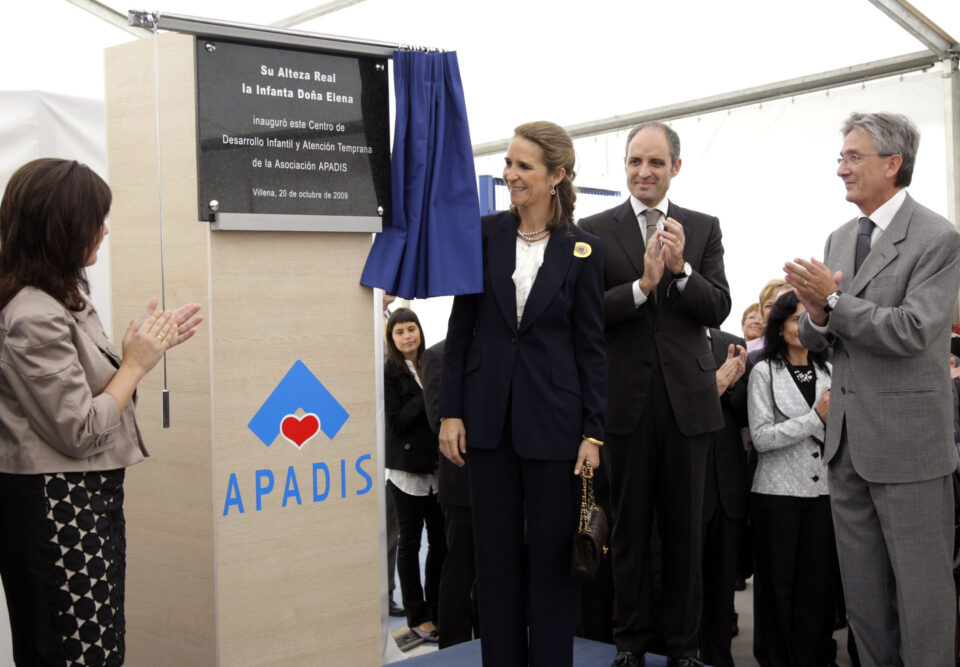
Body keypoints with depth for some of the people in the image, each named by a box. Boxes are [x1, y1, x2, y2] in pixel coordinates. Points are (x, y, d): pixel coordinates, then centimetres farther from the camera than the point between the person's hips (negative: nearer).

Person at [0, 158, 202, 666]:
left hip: (85, 498, 10)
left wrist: (150, 345, 6)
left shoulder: (63, 297, 9)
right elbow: (81, 432, -21)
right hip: (58, 506, -10)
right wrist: (137, 363, -11)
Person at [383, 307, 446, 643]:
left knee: (441, 540, 6)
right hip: (407, 468, -4)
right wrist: (426, 397, -17)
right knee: (410, 541, 5)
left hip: (436, 464, 4)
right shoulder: (390, 372, -4)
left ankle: (437, 610, 19)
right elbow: (397, 422, -11)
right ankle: (417, 616, 13)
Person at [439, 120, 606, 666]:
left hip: (553, 419, -2)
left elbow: (592, 347, -1)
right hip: (489, 415, 2)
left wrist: (593, 433, -6)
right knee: (496, 554, 9)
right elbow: (460, 329, 5)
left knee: (553, 555, 6)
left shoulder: (582, 251, -2)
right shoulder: (484, 235, 3)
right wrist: (451, 412, 0)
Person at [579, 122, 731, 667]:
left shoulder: (704, 229, 6)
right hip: (626, 397, -1)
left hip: (687, 397, 1)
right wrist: (642, 285, -21)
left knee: (686, 529, 9)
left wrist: (680, 269, -18)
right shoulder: (595, 231, 2)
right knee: (630, 526, 10)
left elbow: (718, 310, -2)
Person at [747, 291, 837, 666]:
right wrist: (816, 418, -13)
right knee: (780, 585, 4)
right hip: (779, 492, -3)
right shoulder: (765, 371, 0)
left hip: (823, 490, 3)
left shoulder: (829, 371, 12)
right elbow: (761, 437, -10)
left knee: (819, 583, 3)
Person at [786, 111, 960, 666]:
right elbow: (817, 341, 13)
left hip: (908, 440, -7)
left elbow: (913, 331, -20)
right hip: (848, 440, 7)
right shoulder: (840, 239, 12)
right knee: (863, 592, 15)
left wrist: (834, 300, -20)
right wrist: (817, 315, -9)